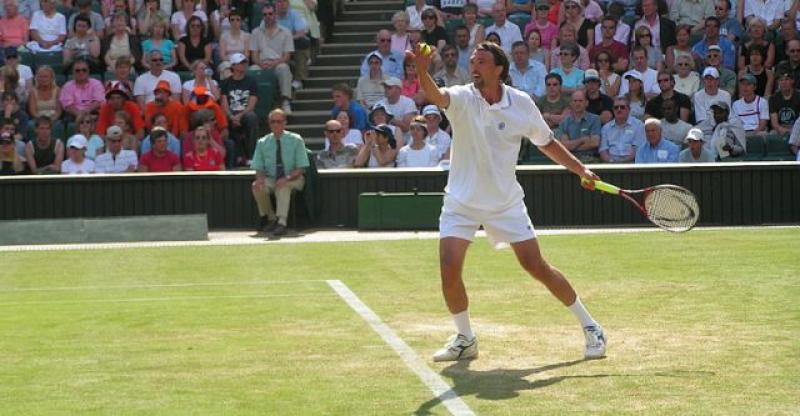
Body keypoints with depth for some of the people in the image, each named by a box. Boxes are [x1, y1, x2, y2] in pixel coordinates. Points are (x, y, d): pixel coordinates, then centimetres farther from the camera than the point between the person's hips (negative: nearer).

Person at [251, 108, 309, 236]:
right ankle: (270, 218, -8)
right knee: (256, 186, -28)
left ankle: (281, 222, -44)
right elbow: (258, 168, 3)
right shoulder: (262, 143, 3)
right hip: (271, 179, 3)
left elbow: (300, 168, -10)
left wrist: (287, 178, -29)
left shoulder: (296, 140, -5)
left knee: (283, 186, -37)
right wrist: (260, 178, -22)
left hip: (293, 179, -3)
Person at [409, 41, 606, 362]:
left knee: (537, 266, -1)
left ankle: (589, 326, 16)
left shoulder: (521, 104, -6)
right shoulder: (462, 98, -12)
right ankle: (465, 339, 11)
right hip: (462, 201, 0)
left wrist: (580, 169, 5)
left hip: (506, 202, 0)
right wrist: (422, 71, -57)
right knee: (449, 271, -11)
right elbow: (435, 96, -36)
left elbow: (546, 142, 10)